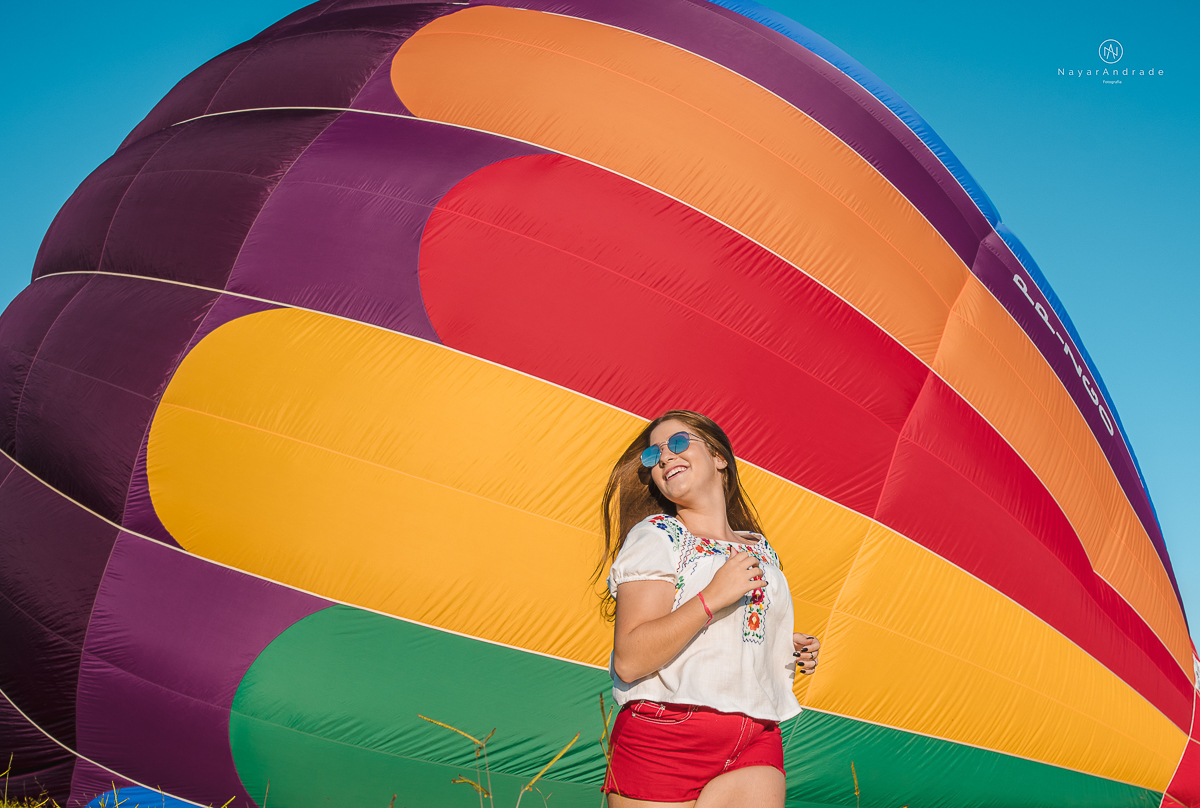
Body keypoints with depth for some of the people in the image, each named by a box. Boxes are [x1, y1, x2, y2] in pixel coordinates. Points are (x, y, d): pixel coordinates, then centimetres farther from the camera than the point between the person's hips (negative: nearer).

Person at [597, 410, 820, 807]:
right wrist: (712, 598, -17)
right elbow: (628, 661, -13)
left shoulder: (763, 551, 17)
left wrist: (789, 651, 10)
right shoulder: (653, 537, 0)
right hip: (664, 741, -4)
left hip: (756, 744, 4)